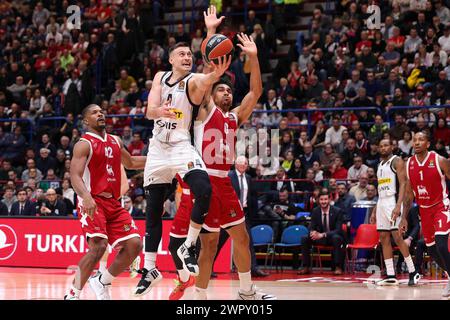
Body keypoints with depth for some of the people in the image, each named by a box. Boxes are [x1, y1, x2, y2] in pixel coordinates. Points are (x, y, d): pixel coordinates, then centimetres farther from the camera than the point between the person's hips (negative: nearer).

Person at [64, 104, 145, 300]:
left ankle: (102, 282, 16)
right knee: (98, 246, -25)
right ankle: (72, 295, -14)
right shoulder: (84, 144, -6)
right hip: (92, 202, -7)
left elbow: (130, 163, 33)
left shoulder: (116, 141, 15)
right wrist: (86, 197, -37)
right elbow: (75, 176, -18)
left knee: (134, 245, -3)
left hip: (113, 203, 7)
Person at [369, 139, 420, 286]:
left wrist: (398, 205, -25)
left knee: (397, 237, -13)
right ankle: (390, 276, 5)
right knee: (384, 238, 3)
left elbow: (403, 184, -14)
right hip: (381, 203, 8)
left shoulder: (397, 161, -5)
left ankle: (413, 272, -5)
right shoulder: (380, 165, 20)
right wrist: (374, 211, 19)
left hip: (394, 201, -8)